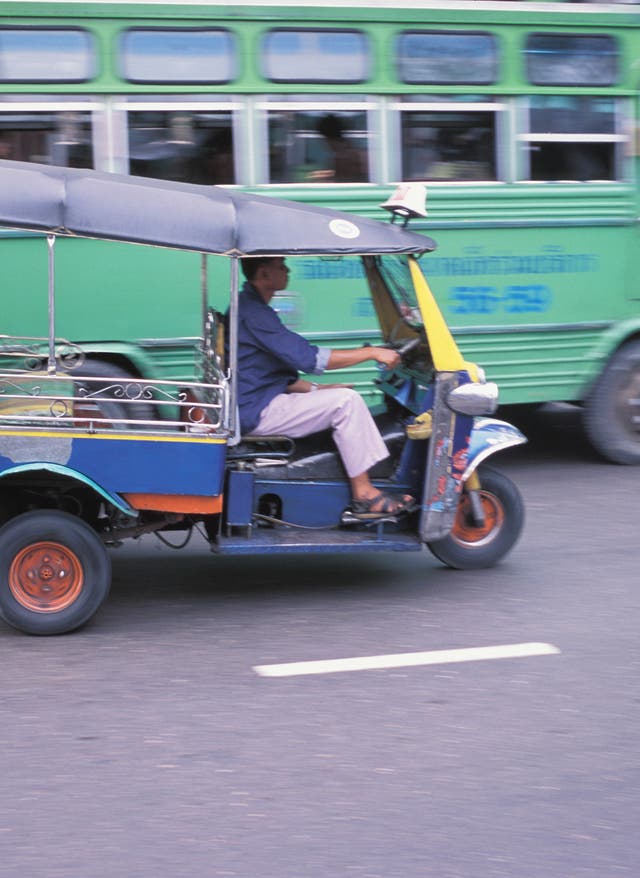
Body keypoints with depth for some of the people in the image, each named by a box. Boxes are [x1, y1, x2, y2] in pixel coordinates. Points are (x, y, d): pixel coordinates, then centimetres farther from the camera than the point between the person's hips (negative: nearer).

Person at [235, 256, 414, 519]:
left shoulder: (252, 308, 17)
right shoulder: (253, 313, -18)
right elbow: (307, 358, -23)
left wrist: (316, 389, 13)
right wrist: (372, 353, -17)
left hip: (256, 404, 11)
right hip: (256, 413, -11)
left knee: (345, 399, 12)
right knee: (346, 401, -17)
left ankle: (364, 489, 5)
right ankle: (363, 494, -13)